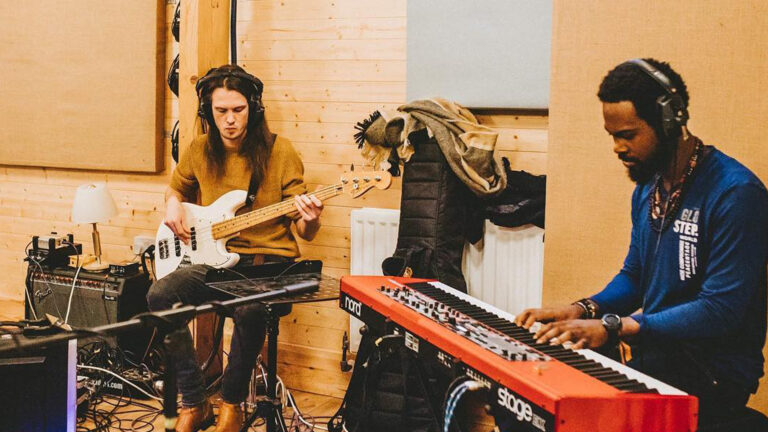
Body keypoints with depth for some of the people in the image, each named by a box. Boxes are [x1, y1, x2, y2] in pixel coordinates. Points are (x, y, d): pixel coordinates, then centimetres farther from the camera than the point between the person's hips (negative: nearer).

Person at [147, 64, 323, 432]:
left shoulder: (278, 152, -6)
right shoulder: (199, 152, 5)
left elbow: (306, 234, -3)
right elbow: (176, 189, 28)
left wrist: (309, 221, -28)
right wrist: (173, 205, 4)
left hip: (269, 262, -4)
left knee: (249, 309, -37)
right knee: (160, 295, -24)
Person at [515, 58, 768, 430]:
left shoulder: (734, 193, -18)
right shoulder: (647, 188, 10)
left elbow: (721, 309, -23)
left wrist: (614, 327, -25)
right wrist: (583, 310, -1)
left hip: (712, 381, -7)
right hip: (652, 360, 8)